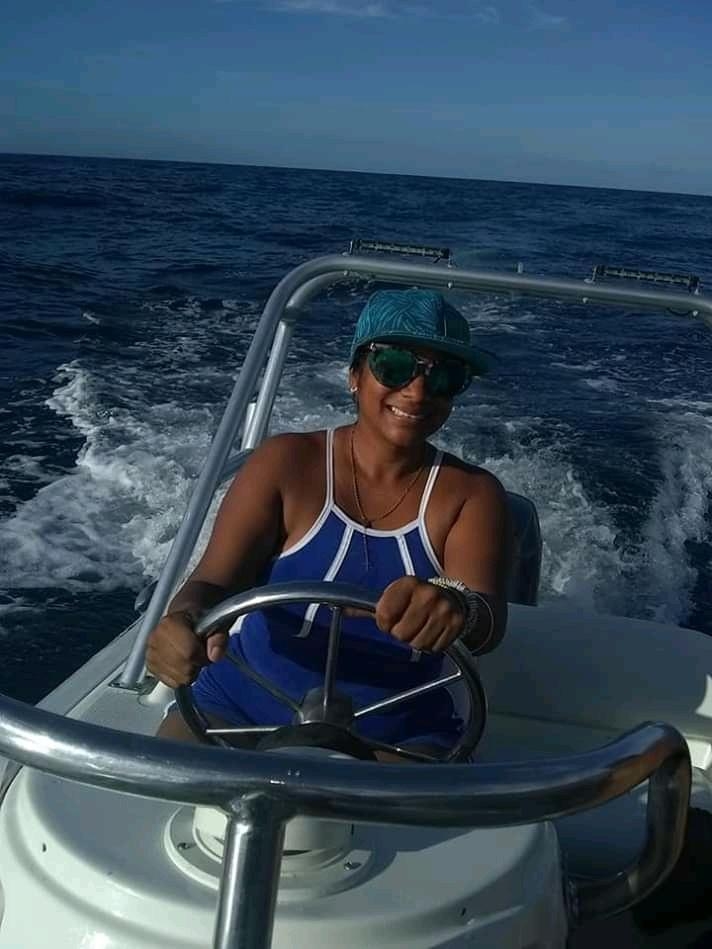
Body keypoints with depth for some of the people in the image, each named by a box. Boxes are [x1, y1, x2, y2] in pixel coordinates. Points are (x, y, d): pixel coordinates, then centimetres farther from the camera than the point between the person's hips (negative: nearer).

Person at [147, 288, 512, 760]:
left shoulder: (472, 494, -2)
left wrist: (458, 608, -43)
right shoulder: (288, 463, -3)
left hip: (396, 737, 1)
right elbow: (214, 581, -11)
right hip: (244, 710, 0)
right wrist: (186, 618, -37)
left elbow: (488, 623, -17)